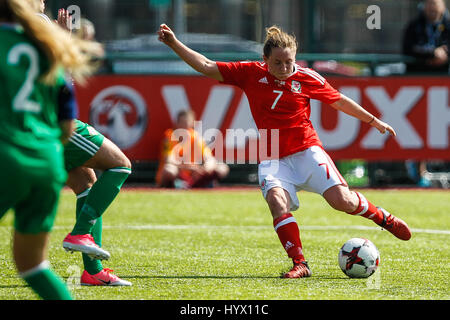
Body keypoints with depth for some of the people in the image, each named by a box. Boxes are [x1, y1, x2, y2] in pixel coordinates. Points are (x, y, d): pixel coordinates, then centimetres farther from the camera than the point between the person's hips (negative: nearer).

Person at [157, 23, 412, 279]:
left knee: (340, 200, -17)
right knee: (277, 200, -29)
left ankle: (382, 217, 14)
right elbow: (206, 67, 3)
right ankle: (300, 264, -25)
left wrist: (374, 121, 19)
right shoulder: (251, 73, 0)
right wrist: (174, 43, -5)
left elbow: (340, 101, 13)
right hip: (272, 159, 1)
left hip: (306, 150, -1)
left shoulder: (307, 78, -1)